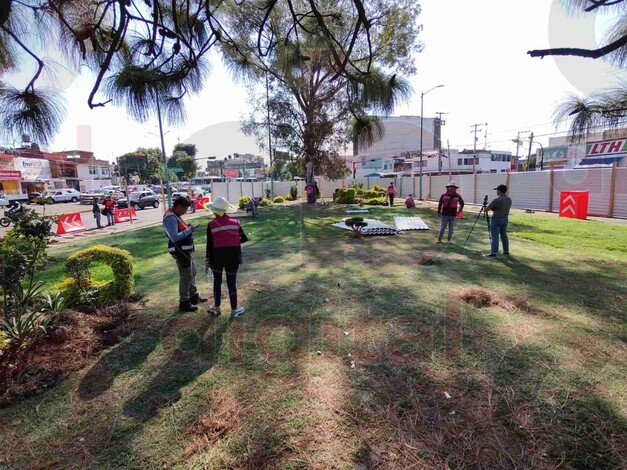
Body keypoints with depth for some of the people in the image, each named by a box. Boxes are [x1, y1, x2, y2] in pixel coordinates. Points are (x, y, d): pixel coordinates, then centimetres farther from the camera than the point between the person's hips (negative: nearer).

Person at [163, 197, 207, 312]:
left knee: (192, 273, 21)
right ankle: (184, 303, 11)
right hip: (181, 251, -11)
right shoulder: (170, 218, -20)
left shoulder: (175, 216, 11)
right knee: (185, 277, -1)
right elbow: (174, 237, -29)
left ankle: (194, 296, 37)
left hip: (187, 250, 11)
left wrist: (188, 228, 4)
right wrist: (189, 230, -21)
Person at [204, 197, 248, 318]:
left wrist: (207, 261, 3)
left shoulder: (211, 224, -6)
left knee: (217, 281, 16)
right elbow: (244, 238, 4)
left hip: (217, 255, -1)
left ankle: (216, 308, 27)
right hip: (233, 255, 1)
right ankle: (234, 310, 15)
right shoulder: (235, 222, 0)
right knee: (231, 282, 7)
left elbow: (209, 244, -4)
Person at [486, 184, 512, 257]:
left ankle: (493, 253, -6)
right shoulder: (509, 199, 5)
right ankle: (506, 251, 24)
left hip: (496, 219, -7)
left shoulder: (497, 200, -19)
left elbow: (487, 208, -15)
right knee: (504, 235, 17)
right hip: (505, 219, 7)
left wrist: (493, 208, 8)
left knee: (495, 236, -5)